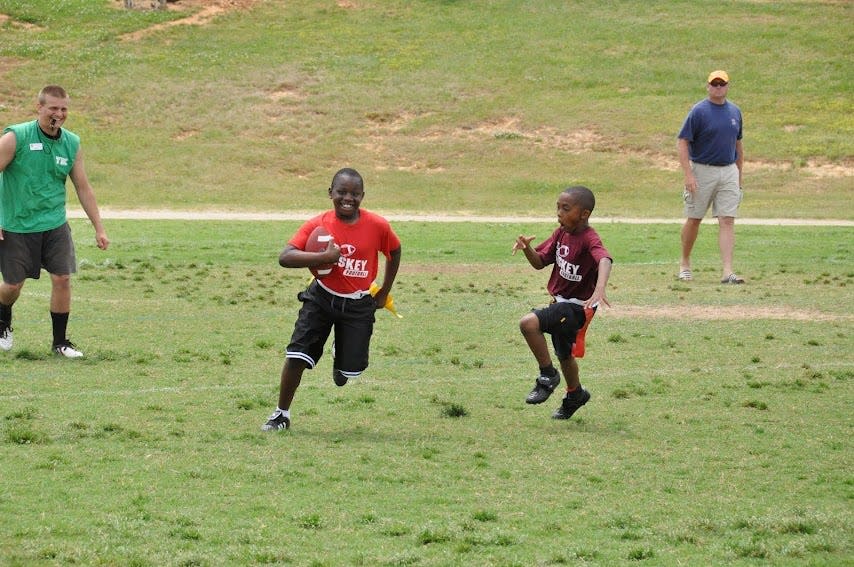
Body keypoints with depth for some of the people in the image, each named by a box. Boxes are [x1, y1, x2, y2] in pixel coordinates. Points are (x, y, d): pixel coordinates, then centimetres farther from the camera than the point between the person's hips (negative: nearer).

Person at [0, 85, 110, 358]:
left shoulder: (72, 144, 1)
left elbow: (83, 188, 10)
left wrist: (99, 229, 9)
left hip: (55, 225, 3)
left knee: (62, 279, -6)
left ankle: (60, 342, 9)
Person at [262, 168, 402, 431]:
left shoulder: (377, 226, -12)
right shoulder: (318, 225, -14)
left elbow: (394, 252, 9)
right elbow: (285, 257, -23)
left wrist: (384, 293, 11)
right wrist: (325, 257, -34)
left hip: (358, 305, 1)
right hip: (322, 298, -1)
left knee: (351, 370, -1)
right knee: (296, 356, -13)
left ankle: (340, 357, 38)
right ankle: (282, 415, 5)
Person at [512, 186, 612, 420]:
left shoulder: (589, 240, -23)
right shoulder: (561, 234, 2)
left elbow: (605, 260, -42)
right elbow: (540, 262, 10)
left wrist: (600, 289, -61)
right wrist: (527, 248, -12)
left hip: (577, 306, -9)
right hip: (561, 302, 9)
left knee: (529, 323, -27)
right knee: (564, 354, 27)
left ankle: (548, 375, -10)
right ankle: (575, 394, 53)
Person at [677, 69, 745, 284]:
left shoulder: (734, 112, 9)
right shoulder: (699, 111, -8)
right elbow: (682, 142, -11)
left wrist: (740, 174, 17)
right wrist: (688, 174, -19)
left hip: (729, 172, 4)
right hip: (702, 171, -4)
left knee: (727, 221, -6)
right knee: (694, 219, 6)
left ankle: (727, 271, -11)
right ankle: (685, 264, 25)